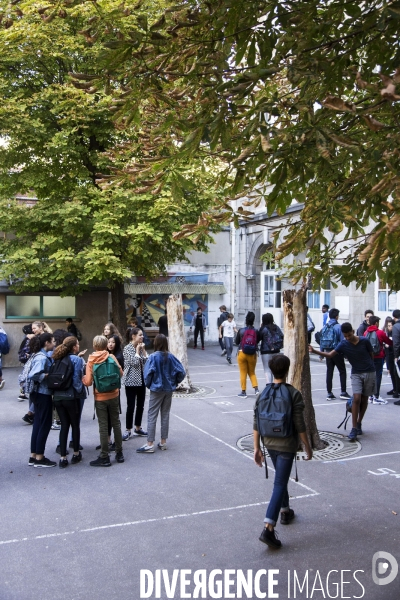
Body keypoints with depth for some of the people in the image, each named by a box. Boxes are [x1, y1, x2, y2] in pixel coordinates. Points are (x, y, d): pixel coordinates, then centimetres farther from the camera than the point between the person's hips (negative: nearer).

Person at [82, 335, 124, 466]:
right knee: (116, 423, 14)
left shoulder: (91, 361, -9)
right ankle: (119, 453, 21)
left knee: (103, 427, 3)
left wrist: (83, 379, 9)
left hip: (100, 397, -2)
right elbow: (120, 373, 0)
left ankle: (104, 457, 8)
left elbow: (88, 382, -12)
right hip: (113, 395, 2)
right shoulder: (111, 357, -5)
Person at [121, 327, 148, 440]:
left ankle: (138, 428, 23)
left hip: (141, 379, 7)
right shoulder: (128, 348, -10)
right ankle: (128, 430, 6)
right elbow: (134, 363, -20)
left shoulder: (140, 347, 10)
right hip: (131, 380, -7)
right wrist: (137, 350, -11)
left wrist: (143, 349, -3)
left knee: (141, 405, 11)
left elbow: (146, 361, 3)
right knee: (131, 406, -4)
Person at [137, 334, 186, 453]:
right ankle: (163, 442, 20)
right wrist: (175, 382, 10)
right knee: (165, 415, 13)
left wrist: (148, 384, -3)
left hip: (156, 389, -4)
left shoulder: (153, 357, -15)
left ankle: (150, 444, 0)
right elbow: (181, 372, -6)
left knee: (152, 416, 1)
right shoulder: (170, 357, -5)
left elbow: (148, 373, -22)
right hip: (169, 390, 4)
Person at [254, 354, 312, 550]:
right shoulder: (294, 394, -15)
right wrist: (307, 446, -1)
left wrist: (257, 447, 6)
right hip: (286, 445, -5)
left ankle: (285, 511, 44)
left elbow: (256, 423, -2)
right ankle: (268, 529, -9)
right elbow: (299, 425, -14)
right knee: (279, 484, -3)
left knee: (281, 478, 26)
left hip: (269, 443, 5)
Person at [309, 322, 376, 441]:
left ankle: (359, 423, 25)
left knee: (364, 399, 7)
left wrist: (369, 366, 7)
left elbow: (371, 355, 4)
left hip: (370, 373, 0)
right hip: (356, 374, 0)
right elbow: (330, 354, -16)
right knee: (356, 398, -14)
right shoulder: (343, 345, -9)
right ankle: (354, 429, -11)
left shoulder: (365, 341, -11)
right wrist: (314, 351, -27)